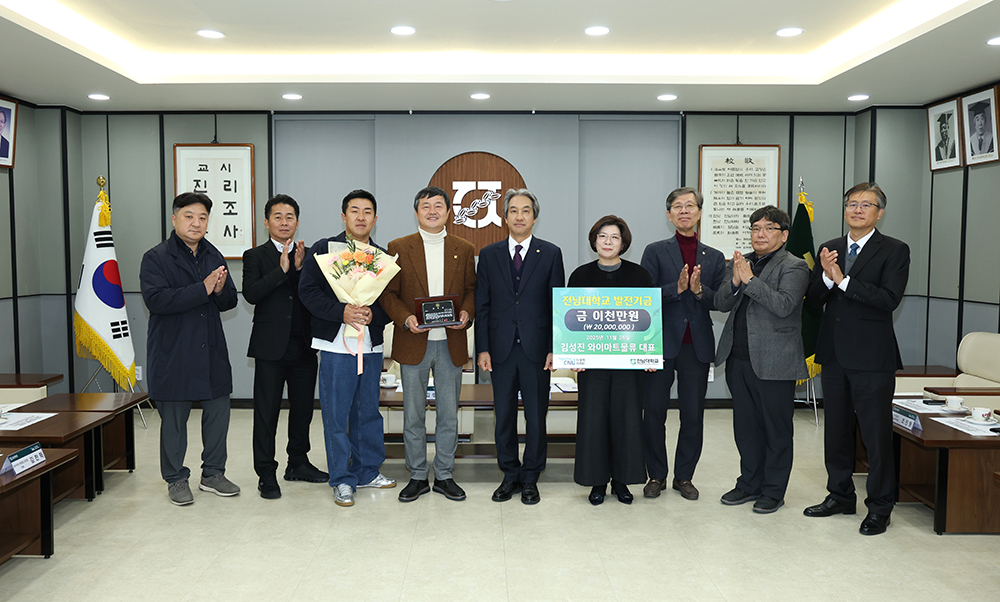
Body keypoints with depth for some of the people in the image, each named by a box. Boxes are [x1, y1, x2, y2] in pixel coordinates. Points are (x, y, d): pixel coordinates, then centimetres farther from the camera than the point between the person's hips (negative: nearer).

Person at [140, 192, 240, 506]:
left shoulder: (214, 256, 12)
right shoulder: (156, 257, -6)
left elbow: (230, 301, 12)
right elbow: (156, 299, -21)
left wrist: (221, 291, -11)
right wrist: (203, 289, -25)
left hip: (212, 350, 5)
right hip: (172, 353, -5)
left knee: (218, 411, 10)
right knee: (174, 418, 5)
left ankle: (213, 473, 26)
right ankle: (176, 479, 22)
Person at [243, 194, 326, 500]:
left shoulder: (308, 255, 10)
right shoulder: (255, 256, 3)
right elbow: (250, 294, -13)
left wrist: (300, 267, -13)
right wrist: (282, 269, -18)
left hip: (304, 345, 4)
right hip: (271, 346, -3)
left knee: (303, 407, 13)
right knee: (266, 412, 1)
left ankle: (298, 463, 29)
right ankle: (266, 474, 12)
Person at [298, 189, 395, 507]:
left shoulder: (383, 257, 10)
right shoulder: (323, 250, 2)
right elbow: (308, 291, -7)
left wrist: (373, 314, -14)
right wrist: (341, 312, -19)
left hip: (372, 345, 3)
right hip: (336, 343, -3)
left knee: (368, 410, 13)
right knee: (336, 413, 1)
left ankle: (368, 471, 28)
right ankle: (343, 480, 13)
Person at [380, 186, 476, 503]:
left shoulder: (465, 250, 7)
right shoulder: (398, 248, 3)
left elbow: (472, 289, 9)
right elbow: (388, 292, 1)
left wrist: (466, 313, -11)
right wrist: (405, 318, -15)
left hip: (451, 344, 1)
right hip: (413, 344, -1)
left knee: (449, 415, 8)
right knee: (413, 415, 7)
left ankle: (444, 476, 23)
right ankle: (417, 477, 22)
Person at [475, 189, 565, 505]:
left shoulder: (550, 253, 3)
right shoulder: (489, 254, 7)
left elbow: (558, 303, 2)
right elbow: (482, 305, 6)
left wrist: (554, 348, -5)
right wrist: (482, 348, -1)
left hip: (536, 349, -1)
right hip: (501, 348, 2)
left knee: (536, 417, 6)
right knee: (504, 417, 9)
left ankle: (530, 478, 21)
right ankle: (510, 475, 24)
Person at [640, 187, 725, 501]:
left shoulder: (714, 257, 11)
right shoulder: (655, 252, 3)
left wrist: (699, 290, -15)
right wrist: (677, 288, -20)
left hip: (697, 344, 2)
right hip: (662, 342, -2)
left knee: (693, 415, 7)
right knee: (654, 412, 3)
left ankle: (684, 476, 23)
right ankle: (656, 475, 20)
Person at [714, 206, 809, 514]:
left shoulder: (794, 267, -6)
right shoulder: (740, 263, 13)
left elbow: (784, 306, -20)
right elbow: (721, 304, 7)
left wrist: (750, 280, -21)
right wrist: (734, 282, -12)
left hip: (774, 362, -6)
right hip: (739, 359, 6)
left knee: (776, 430, 6)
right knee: (745, 427, 15)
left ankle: (773, 491, 20)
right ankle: (750, 483, 29)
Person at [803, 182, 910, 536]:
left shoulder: (894, 251, -4)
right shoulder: (829, 249, 10)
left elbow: (889, 299, -18)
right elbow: (812, 300, 3)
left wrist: (843, 280, -19)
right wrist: (826, 276, -15)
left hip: (872, 358, -5)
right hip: (834, 354, 5)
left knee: (876, 434, 2)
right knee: (836, 429, 15)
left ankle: (879, 507, 16)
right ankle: (840, 496, 30)